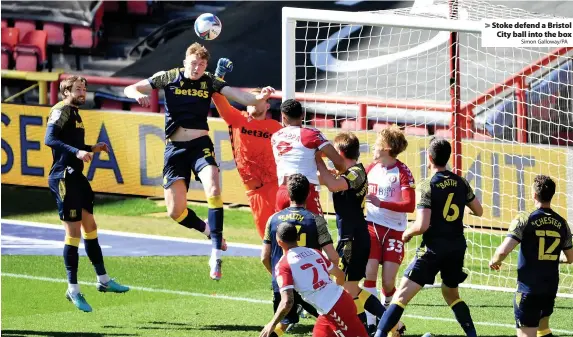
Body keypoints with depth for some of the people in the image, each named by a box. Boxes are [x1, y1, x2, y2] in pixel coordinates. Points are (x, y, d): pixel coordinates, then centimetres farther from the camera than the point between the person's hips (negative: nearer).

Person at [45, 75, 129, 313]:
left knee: (90, 226, 15)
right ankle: (73, 290, -1)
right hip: (63, 178, -10)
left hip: (76, 177, 10)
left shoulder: (74, 113, 17)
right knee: (73, 232, -7)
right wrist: (77, 152, -35)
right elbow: (49, 139, -27)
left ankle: (103, 280, 25)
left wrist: (91, 148, 15)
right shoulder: (61, 111, -12)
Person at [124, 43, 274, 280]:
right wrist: (138, 94, -21)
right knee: (175, 211, -4)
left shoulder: (210, 81, 2)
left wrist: (259, 98, -30)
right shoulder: (169, 78, 1)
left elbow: (239, 96, -9)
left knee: (213, 190, -27)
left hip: (200, 145, -1)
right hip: (175, 148, 1)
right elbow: (129, 89, 4)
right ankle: (210, 232, 27)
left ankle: (216, 255, -25)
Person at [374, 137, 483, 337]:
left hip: (434, 248, -6)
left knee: (402, 295, -8)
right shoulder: (461, 183, 4)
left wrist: (407, 233, 2)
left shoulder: (428, 187, -12)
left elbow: (422, 225, -19)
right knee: (451, 294, 27)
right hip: (457, 247, 6)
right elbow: (478, 211, 16)